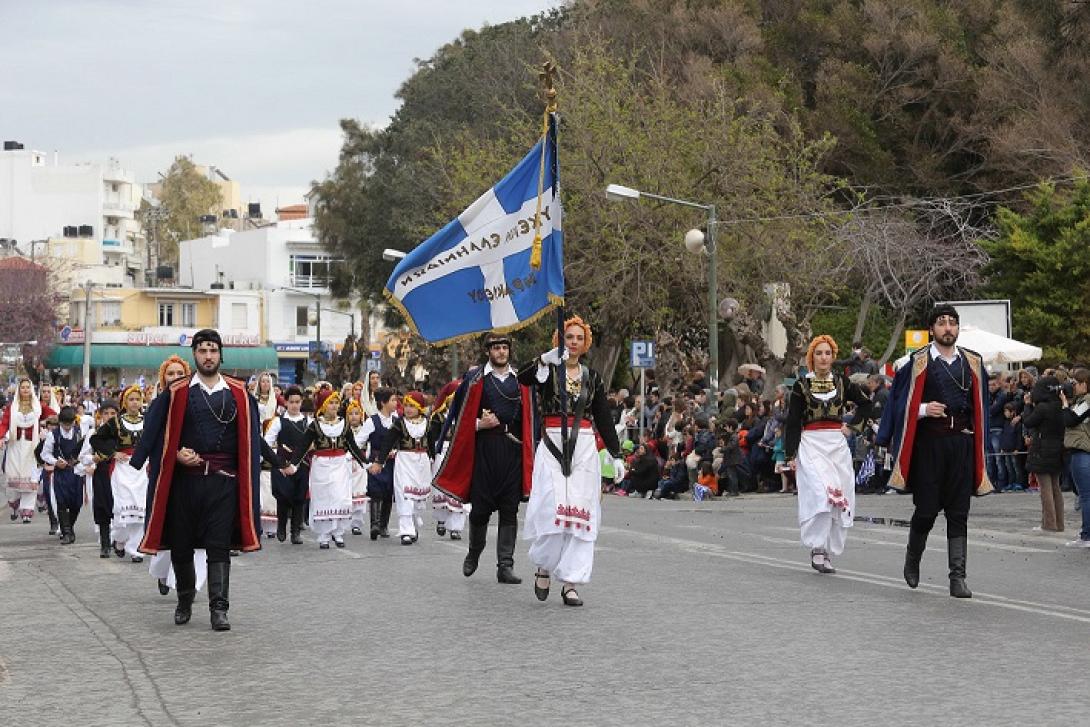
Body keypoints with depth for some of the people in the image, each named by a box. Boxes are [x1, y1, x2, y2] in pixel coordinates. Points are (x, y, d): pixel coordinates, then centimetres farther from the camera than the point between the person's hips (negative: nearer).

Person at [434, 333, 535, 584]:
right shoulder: (475, 378, 4)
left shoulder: (521, 379, 12)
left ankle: (505, 566, 2)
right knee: (481, 506, 1)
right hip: (484, 448, -2)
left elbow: (530, 417, 15)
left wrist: (528, 447, 5)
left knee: (509, 510, 0)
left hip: (513, 448, 2)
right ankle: (474, 553, 26)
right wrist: (479, 424, -11)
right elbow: (458, 415, 5)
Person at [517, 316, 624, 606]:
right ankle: (544, 565, 11)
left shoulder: (592, 377, 14)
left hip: (584, 448, 3)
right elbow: (522, 378, -17)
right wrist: (546, 359, -34)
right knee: (552, 507, -14)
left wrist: (616, 454, 10)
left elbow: (604, 418, 16)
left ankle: (570, 582, 0)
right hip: (552, 446, -3)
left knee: (580, 512, -4)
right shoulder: (547, 370, 5)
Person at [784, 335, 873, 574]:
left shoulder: (842, 382, 10)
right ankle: (817, 549, -15)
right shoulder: (801, 386, 4)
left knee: (839, 500, -1)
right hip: (811, 445, -3)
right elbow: (792, 423, 3)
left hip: (837, 445, 3)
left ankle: (828, 554, 8)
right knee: (821, 493, -23)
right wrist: (790, 455, -3)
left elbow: (865, 402, 24)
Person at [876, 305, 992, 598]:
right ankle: (912, 559, 27)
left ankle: (958, 578, 3)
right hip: (928, 442, -3)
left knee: (958, 513, 1)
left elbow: (980, 406, 14)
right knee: (926, 509, 1)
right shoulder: (918, 362, -1)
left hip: (962, 442, 3)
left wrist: (979, 448, 9)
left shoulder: (973, 363, 9)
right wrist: (924, 409, -17)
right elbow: (900, 403, 1)